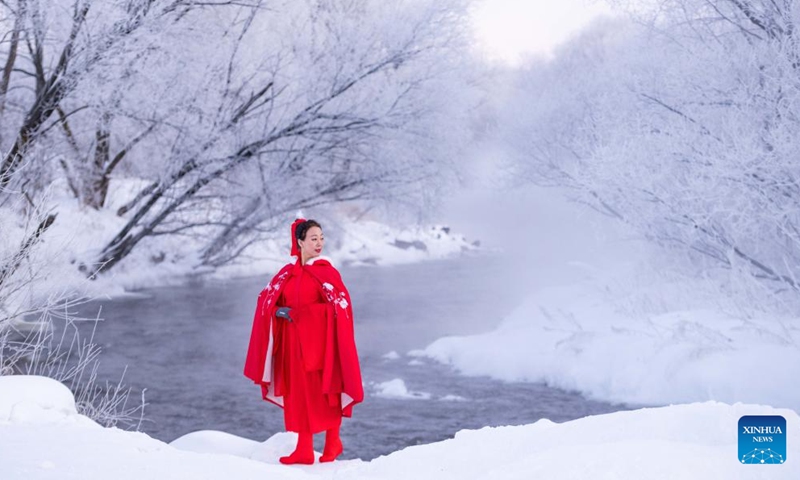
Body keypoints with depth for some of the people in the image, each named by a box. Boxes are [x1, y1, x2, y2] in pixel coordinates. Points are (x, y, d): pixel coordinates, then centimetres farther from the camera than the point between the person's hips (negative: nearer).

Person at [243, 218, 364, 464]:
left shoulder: (326, 271, -4)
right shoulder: (288, 273, 9)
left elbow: (340, 305, -13)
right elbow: (267, 300, 11)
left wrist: (298, 313, -17)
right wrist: (280, 311, -11)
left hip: (319, 341, -4)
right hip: (294, 342, 4)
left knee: (325, 392, 3)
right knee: (299, 393, 5)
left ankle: (333, 441, 21)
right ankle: (304, 449, 9)